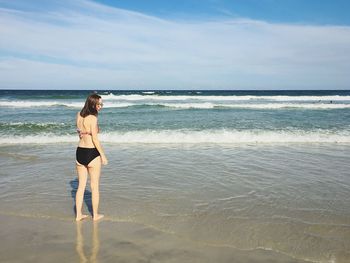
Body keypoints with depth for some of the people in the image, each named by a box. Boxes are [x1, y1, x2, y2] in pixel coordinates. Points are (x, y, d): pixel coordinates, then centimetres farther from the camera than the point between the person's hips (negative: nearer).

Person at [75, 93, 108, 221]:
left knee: (81, 185, 16)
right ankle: (95, 215, 21)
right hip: (92, 153, -6)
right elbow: (95, 139, -16)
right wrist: (103, 155, -10)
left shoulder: (79, 115, 4)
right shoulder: (93, 118, -16)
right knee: (95, 186, 9)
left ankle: (78, 215, 22)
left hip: (80, 152, 6)